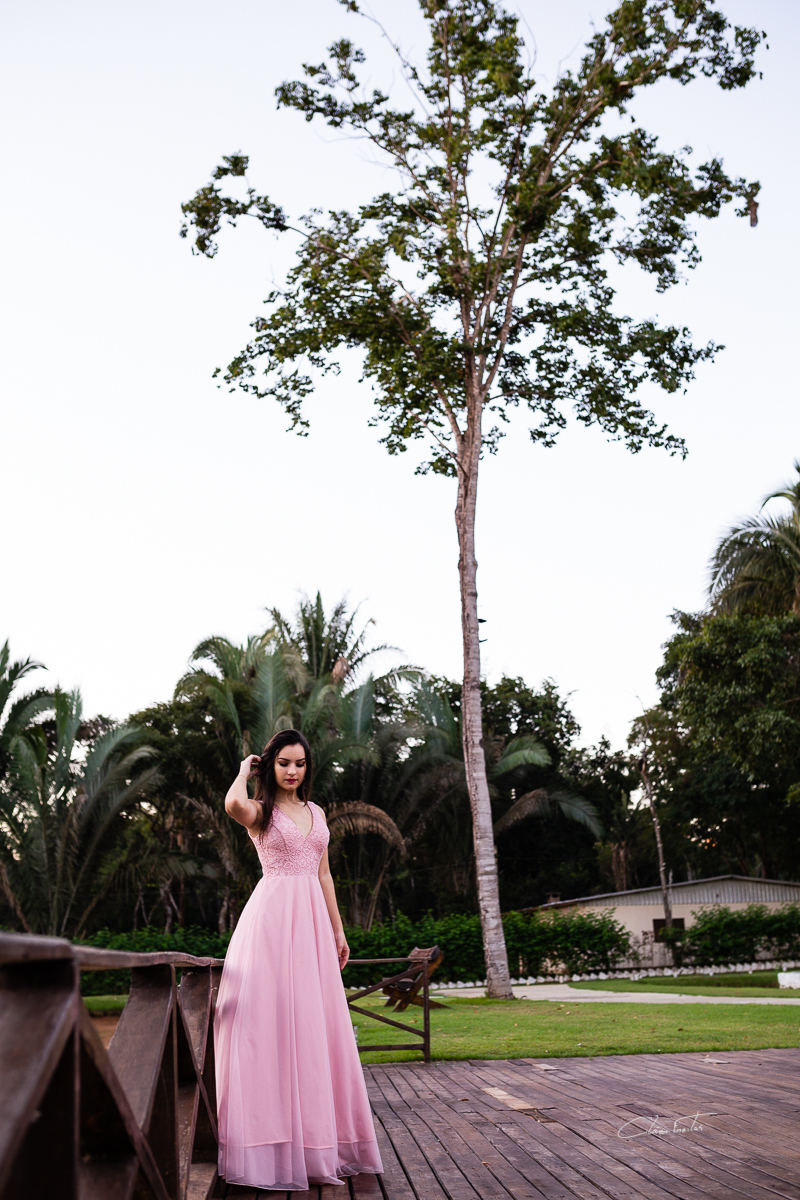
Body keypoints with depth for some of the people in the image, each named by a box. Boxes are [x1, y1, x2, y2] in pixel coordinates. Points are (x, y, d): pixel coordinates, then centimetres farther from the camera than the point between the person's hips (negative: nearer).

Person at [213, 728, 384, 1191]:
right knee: (272, 1020, -7)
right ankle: (277, 1142, -2)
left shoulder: (316, 812, 18)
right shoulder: (261, 810, 0)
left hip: (312, 920, 6)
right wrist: (245, 769, -5)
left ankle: (318, 1143, 15)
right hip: (273, 918, -6)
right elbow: (234, 805, -25)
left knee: (315, 1023, 6)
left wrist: (339, 930, 17)